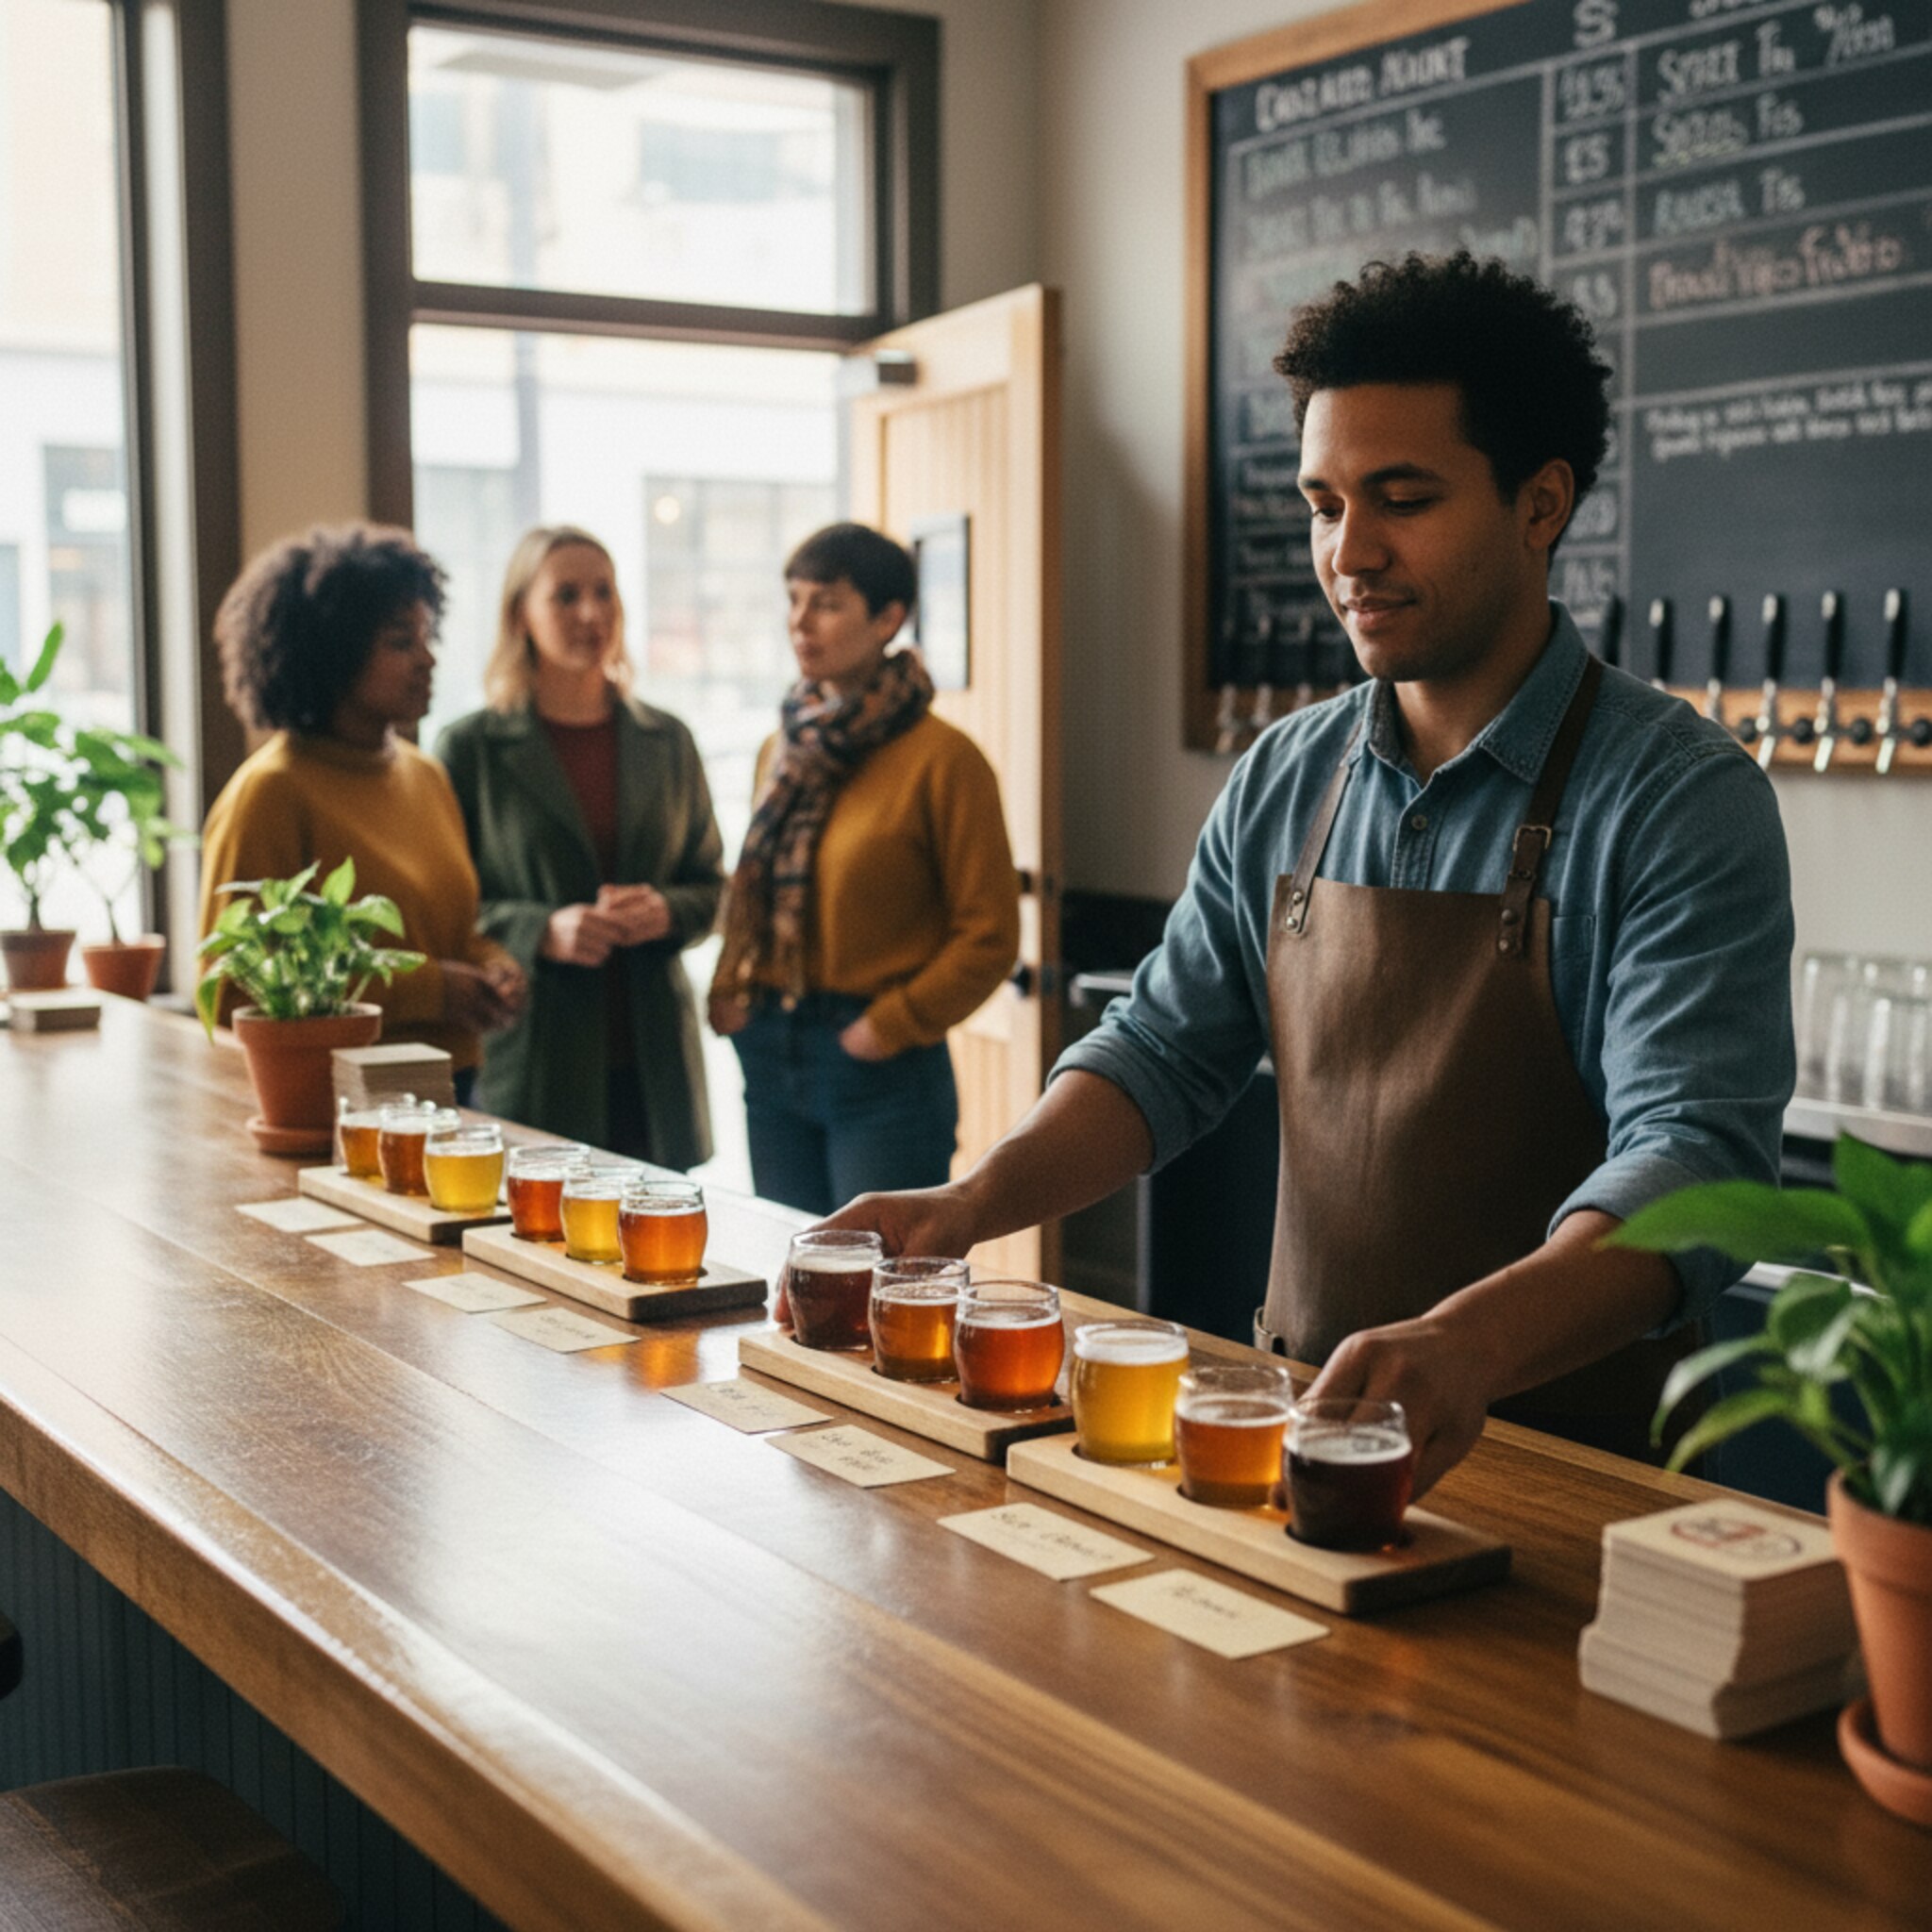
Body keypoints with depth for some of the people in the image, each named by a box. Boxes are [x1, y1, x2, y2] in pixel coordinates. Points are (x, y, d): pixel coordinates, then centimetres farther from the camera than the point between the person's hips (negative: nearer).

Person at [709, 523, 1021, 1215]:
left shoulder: (942, 759, -10)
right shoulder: (782, 752, 10)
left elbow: (990, 935, -10)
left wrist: (893, 1023, -13)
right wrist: (731, 989, 3)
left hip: (883, 1072, -6)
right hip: (771, 1063, 6)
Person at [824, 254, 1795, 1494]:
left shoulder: (1682, 799, -9)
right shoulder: (1282, 786, 9)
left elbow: (1691, 1153, -19)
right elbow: (1167, 1049, 14)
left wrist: (1465, 1345, -37)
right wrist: (972, 1205, -4)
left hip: (1565, 1452, -4)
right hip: (1305, 1418, 4)